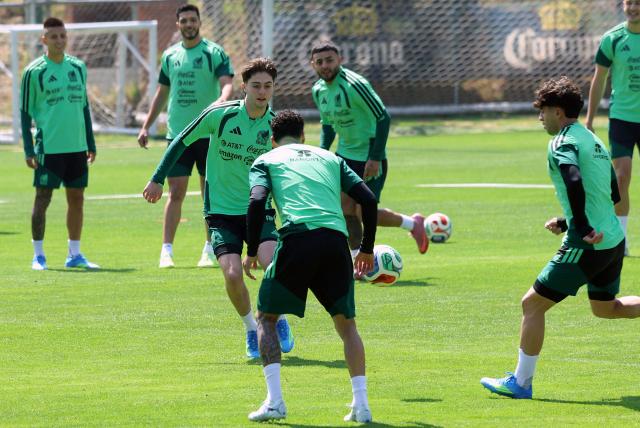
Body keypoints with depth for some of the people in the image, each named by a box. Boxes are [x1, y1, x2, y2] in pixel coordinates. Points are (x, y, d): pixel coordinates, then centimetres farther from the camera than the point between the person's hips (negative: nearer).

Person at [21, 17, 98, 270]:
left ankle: (74, 254, 15)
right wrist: (29, 150, -8)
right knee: (43, 198, -2)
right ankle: (38, 255, 4)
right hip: (48, 147, -5)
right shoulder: (34, 72, -4)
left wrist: (91, 144, 15)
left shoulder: (78, 67, 11)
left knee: (77, 198, 7)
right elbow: (25, 112, -2)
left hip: (77, 146, 5)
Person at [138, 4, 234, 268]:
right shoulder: (170, 55, 11)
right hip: (177, 134, 3)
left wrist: (222, 100, -37)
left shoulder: (214, 53, -3)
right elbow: (161, 93, 19)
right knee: (176, 192, -2)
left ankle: (209, 250, 13)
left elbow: (227, 83, -15)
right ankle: (167, 251, -2)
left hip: (208, 134, -3)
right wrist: (146, 126, 16)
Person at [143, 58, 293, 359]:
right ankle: (251, 329, 8)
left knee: (273, 262, -24)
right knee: (232, 273, -20)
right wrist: (157, 179, 6)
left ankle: (279, 320, 4)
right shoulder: (220, 115, -10)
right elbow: (182, 142, 4)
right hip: (221, 210, -1)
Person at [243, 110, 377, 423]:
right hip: (335, 240, 2)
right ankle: (361, 403, 6)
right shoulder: (330, 159, 28)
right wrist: (367, 248, 27)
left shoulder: (266, 160, 19)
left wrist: (251, 251, 8)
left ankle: (274, 401, 0)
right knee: (346, 323, 19)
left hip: (297, 237, -2)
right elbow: (368, 200, 18)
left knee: (266, 317, 15)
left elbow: (257, 201, 0)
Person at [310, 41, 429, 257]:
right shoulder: (318, 90, 2)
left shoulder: (354, 85, -23)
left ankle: (413, 223, 17)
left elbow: (383, 118, -22)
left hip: (369, 158, -7)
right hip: (345, 156, 7)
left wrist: (375, 158, -22)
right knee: (346, 208, 0)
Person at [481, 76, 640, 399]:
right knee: (605, 308, 29)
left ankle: (520, 382, 6)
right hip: (613, 239, 9)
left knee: (532, 304, 2)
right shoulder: (594, 141, 16)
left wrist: (583, 229, -26)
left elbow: (575, 181, -31)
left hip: (588, 246, -9)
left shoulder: (562, 143, -11)